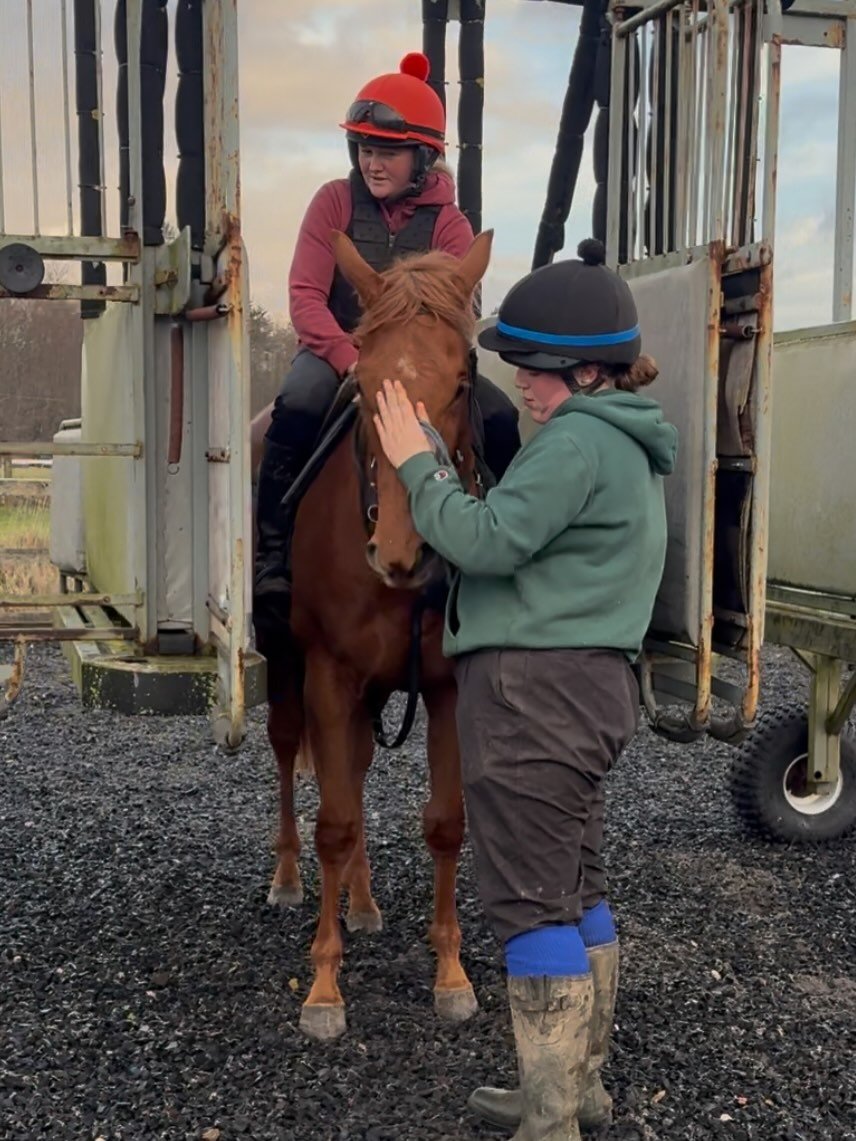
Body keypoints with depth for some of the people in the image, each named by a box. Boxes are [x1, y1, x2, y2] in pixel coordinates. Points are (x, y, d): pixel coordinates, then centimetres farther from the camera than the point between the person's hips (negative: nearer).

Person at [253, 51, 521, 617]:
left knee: (499, 417, -19)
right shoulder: (336, 201, -2)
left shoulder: (449, 225, 0)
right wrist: (351, 361, -25)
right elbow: (305, 296, -10)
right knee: (297, 409, -34)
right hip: (336, 351, -1)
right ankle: (272, 554, -24)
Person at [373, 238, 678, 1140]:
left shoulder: (576, 440, -14)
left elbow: (490, 540, -20)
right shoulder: (627, 446, 19)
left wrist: (417, 464, -9)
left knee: (532, 900, -4)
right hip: (590, 684, 11)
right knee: (576, 889, 16)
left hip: (532, 688, -11)